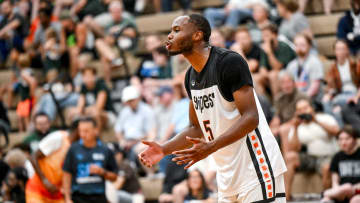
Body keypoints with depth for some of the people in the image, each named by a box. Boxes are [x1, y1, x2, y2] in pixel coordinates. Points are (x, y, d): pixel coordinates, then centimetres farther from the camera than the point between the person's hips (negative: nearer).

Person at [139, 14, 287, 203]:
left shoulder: (229, 62, -15)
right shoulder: (191, 76, 12)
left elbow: (251, 118, -21)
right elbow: (196, 128, 20)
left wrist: (211, 147, -31)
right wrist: (163, 150, 4)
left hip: (257, 170, -9)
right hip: (228, 179, 9)